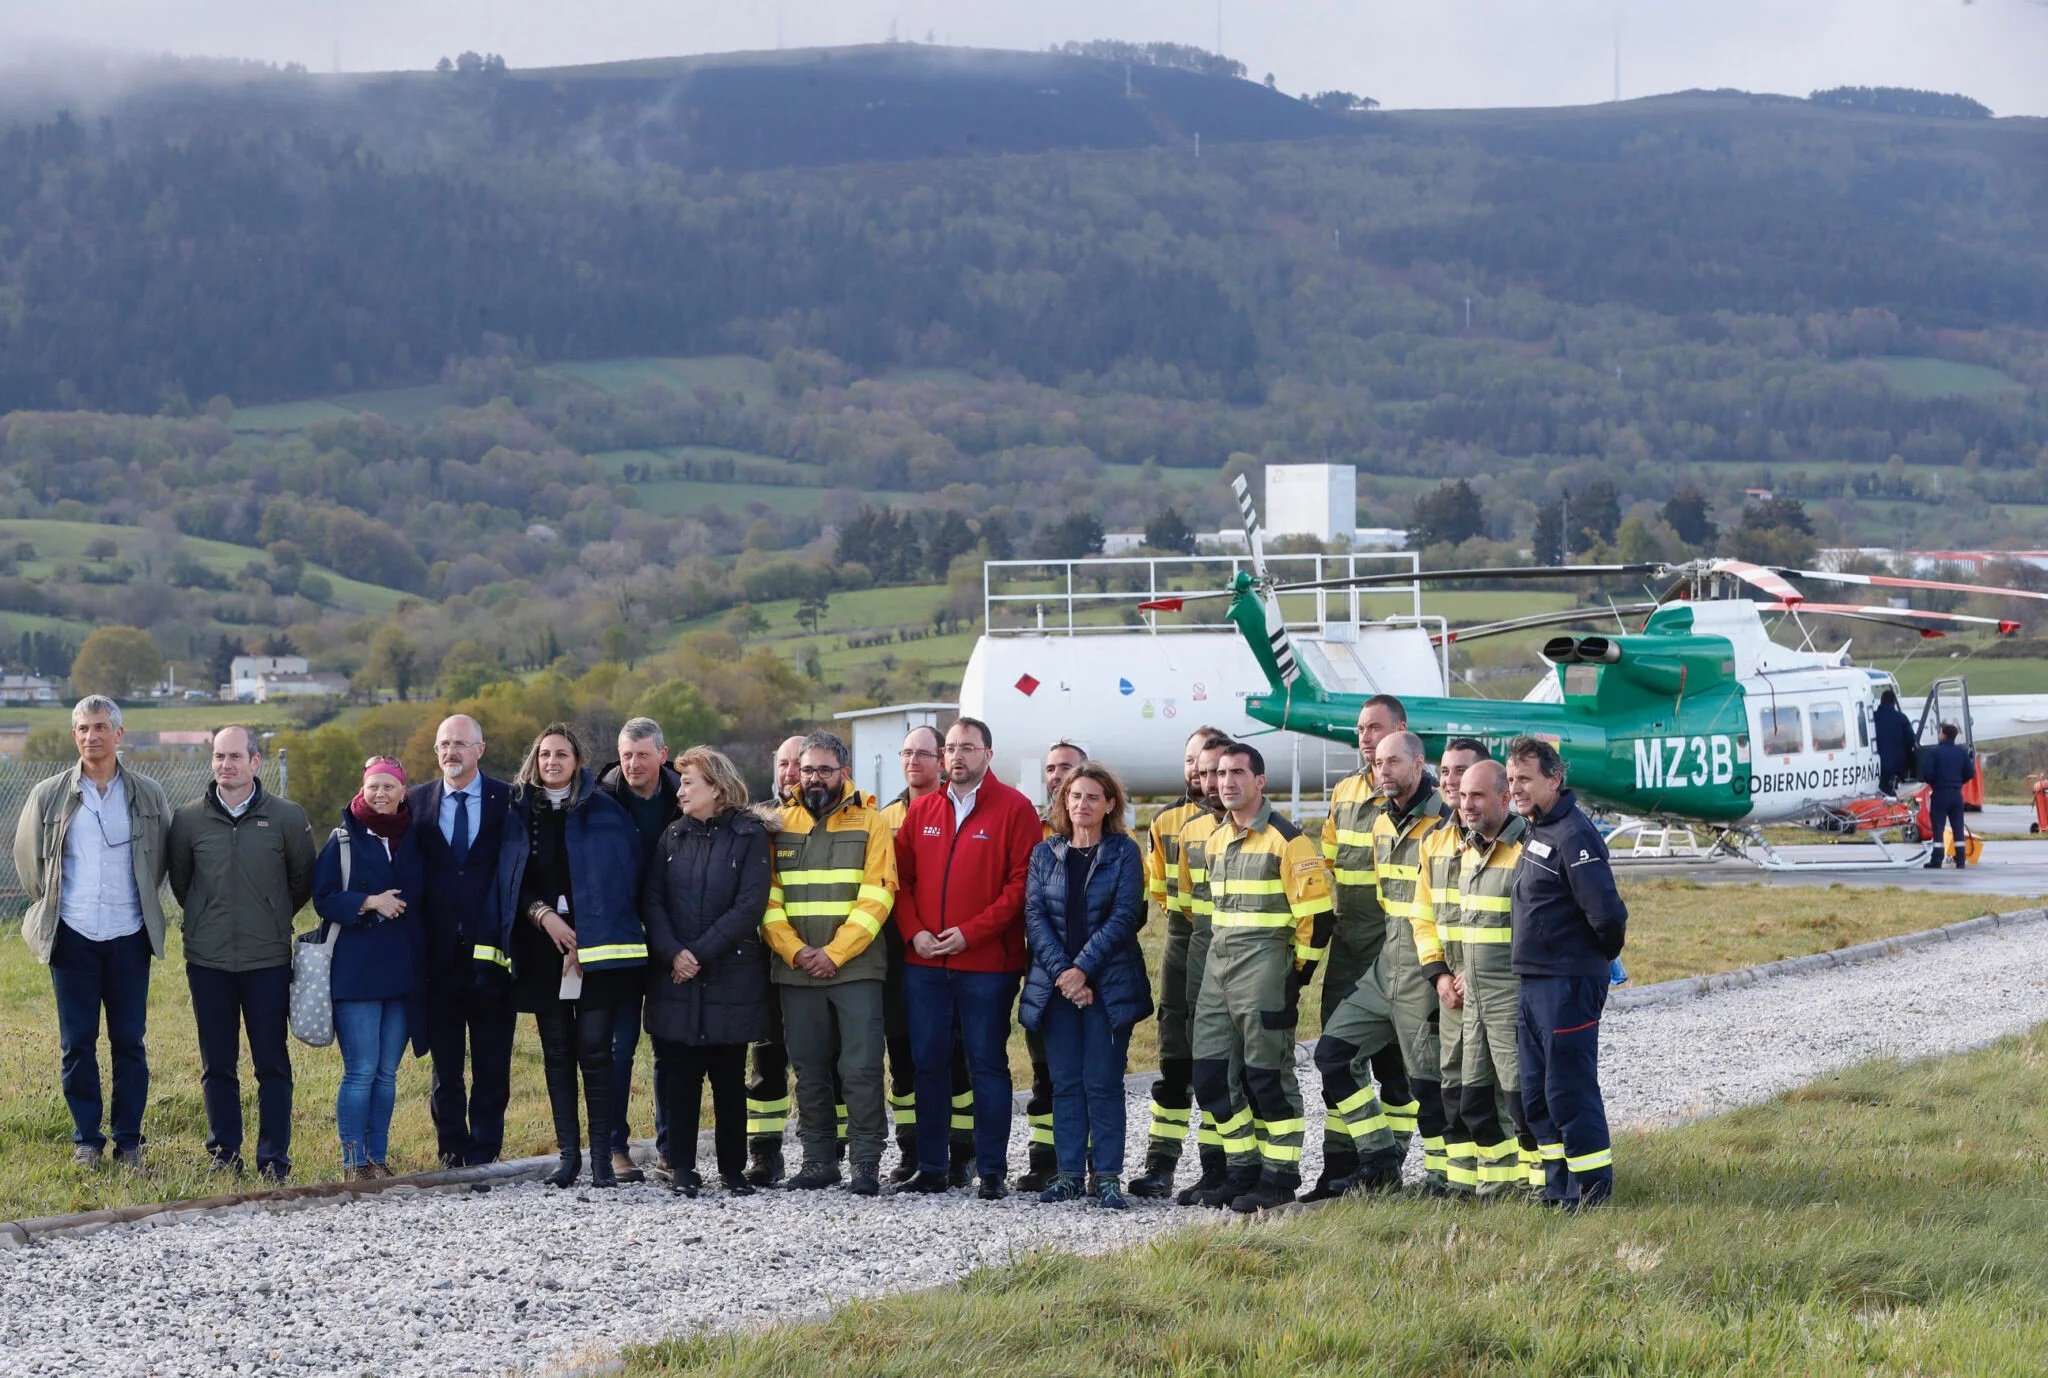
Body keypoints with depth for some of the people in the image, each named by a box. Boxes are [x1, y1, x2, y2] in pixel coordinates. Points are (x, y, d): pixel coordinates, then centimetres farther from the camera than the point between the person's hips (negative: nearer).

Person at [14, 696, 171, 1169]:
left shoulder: (148, 795, 3)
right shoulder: (50, 796, 2)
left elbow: (162, 856, 16)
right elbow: (28, 859, 13)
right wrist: (51, 906, 13)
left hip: (128, 935, 0)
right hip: (73, 936, 0)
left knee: (130, 1041, 2)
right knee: (77, 1042, 3)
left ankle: (128, 1140, 11)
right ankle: (86, 1139, 12)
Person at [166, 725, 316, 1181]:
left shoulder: (287, 818, -2)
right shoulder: (189, 819, 2)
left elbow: (303, 882, 11)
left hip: (268, 960, -1)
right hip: (208, 960, 2)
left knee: (272, 1065, 1)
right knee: (217, 1065, 7)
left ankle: (274, 1159, 7)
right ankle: (223, 1155, 17)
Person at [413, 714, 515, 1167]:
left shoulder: (508, 801, 2)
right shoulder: (417, 801, 7)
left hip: (491, 954, -1)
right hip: (439, 955, 1)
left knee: (492, 1064, 3)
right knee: (445, 1065, 7)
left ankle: (484, 1154, 10)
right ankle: (452, 1154, 13)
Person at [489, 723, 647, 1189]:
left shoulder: (605, 813, 3)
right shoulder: (519, 813, 9)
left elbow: (627, 876, 1)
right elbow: (509, 880, 8)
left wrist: (598, 932, -6)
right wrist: (543, 915, -7)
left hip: (596, 947, -2)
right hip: (542, 952, 3)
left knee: (594, 1049, -7)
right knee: (557, 1052, 5)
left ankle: (601, 1158, -4)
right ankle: (568, 1153, 9)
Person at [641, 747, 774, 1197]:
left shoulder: (749, 836, -2)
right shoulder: (672, 837, 10)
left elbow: (750, 906, -10)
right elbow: (651, 901, 3)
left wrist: (699, 953, -12)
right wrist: (673, 953, -13)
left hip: (731, 978, -3)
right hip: (675, 977, 3)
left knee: (729, 1078, 2)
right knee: (679, 1075, 1)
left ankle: (733, 1168, 11)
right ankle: (681, 1168, 7)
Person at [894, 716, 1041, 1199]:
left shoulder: (1014, 809, -3)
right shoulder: (921, 811, 11)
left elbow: (1022, 883, -9)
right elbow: (901, 878, 11)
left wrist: (970, 933, -14)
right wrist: (914, 931, -5)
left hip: (987, 964, -4)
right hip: (924, 962, 4)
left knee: (988, 1064, 1)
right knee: (928, 1063, 7)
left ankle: (992, 1171, 5)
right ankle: (930, 1168, 15)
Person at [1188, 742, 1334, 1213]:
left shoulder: (1286, 839, -9)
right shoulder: (1215, 840, 14)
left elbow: (1317, 912, -10)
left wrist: (1297, 971, -9)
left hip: (1265, 972, -8)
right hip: (1217, 966, 8)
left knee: (1268, 1076, -4)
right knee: (1208, 1073, 6)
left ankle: (1280, 1178, 4)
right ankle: (1243, 1169, 16)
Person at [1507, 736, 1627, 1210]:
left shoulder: (1574, 835, -17)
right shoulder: (1534, 833, 14)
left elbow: (1606, 912, -22)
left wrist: (1604, 954, -5)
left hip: (1569, 986, -10)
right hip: (1533, 984, 10)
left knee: (1569, 1092, -5)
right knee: (1536, 1095, 14)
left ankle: (1592, 1190, 3)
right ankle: (1559, 1187, 22)